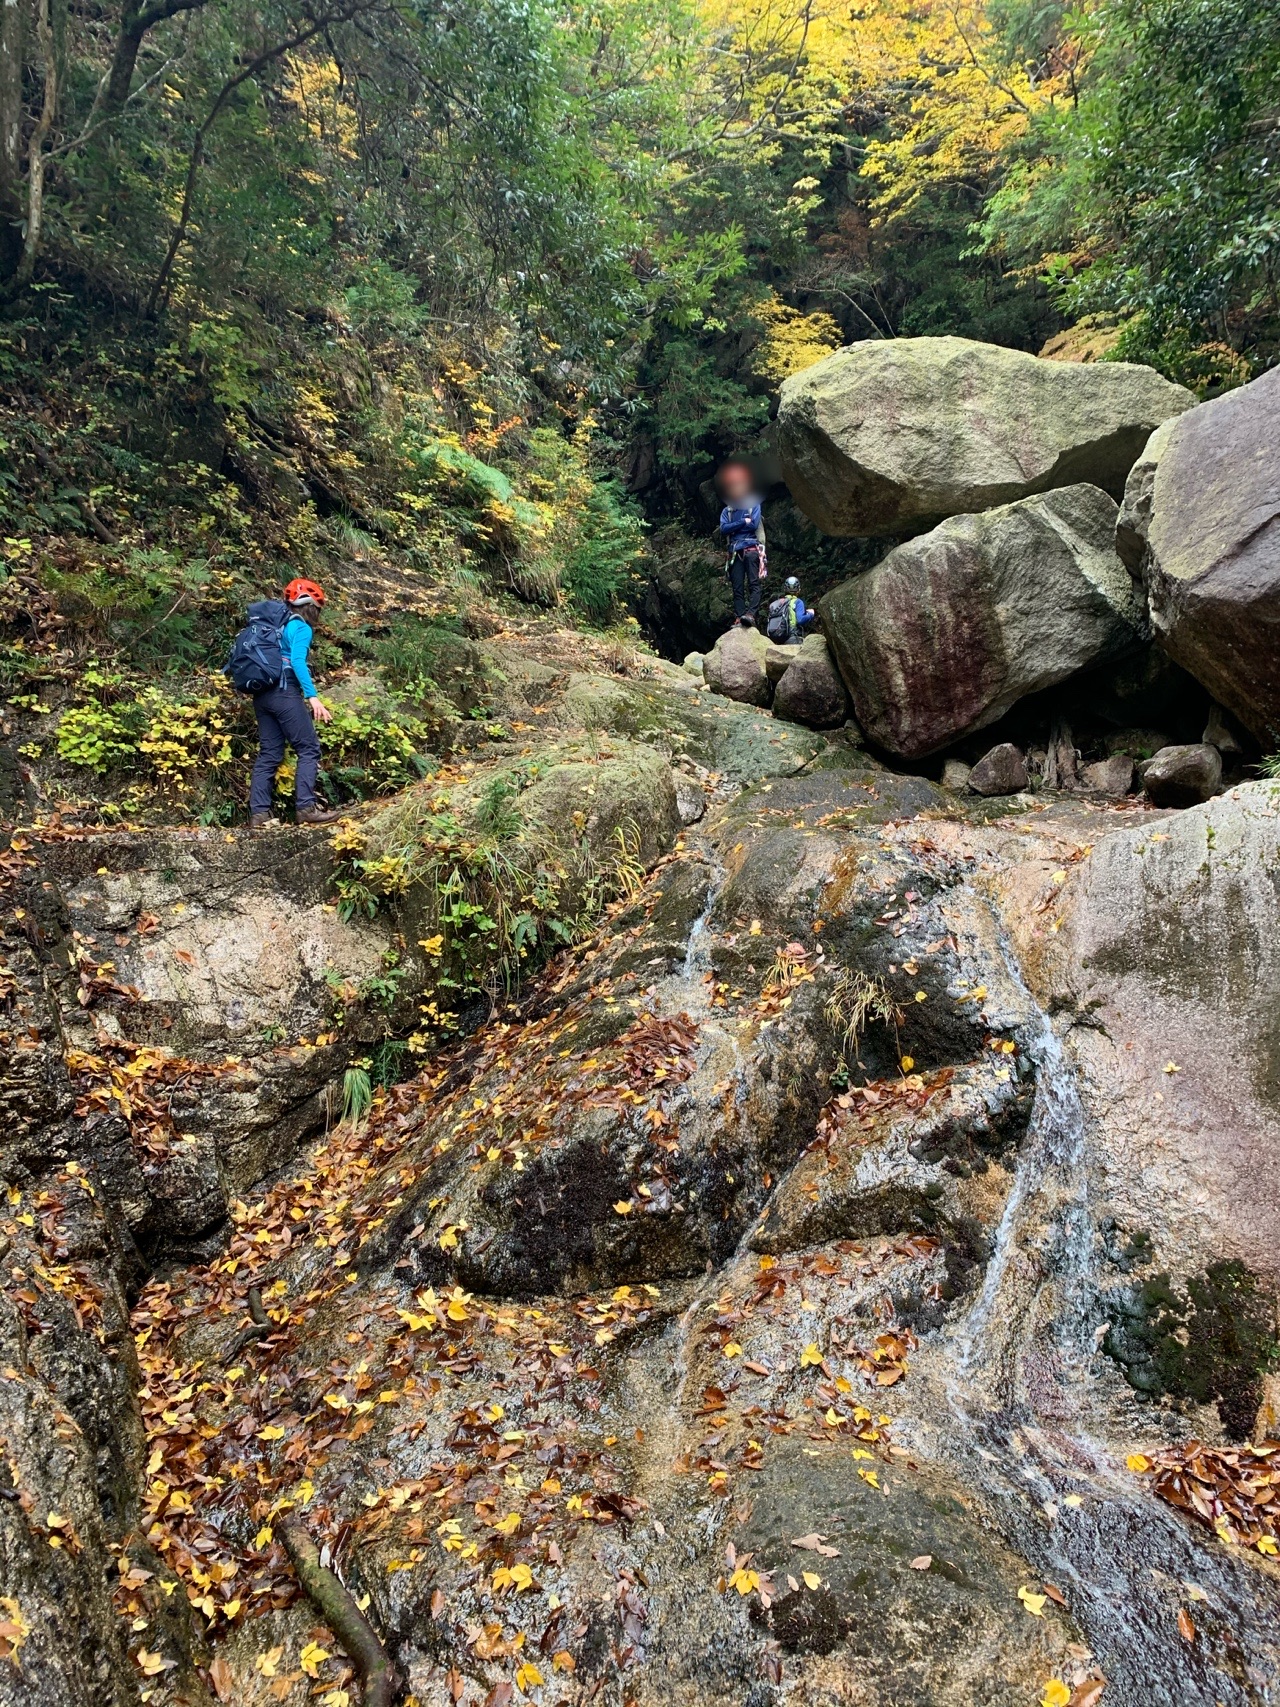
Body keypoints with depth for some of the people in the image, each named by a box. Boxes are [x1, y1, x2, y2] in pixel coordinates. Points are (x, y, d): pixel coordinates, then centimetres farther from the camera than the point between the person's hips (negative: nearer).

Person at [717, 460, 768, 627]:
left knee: (754, 584, -16)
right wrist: (743, 522, -5)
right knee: (737, 587, -3)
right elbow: (723, 529, 1)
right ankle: (738, 618, -6)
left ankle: (750, 615, -27)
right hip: (735, 552, 3)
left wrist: (734, 526, 2)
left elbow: (754, 525, -5)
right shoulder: (727, 511, 17)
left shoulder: (754, 505, 10)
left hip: (752, 549, -3)